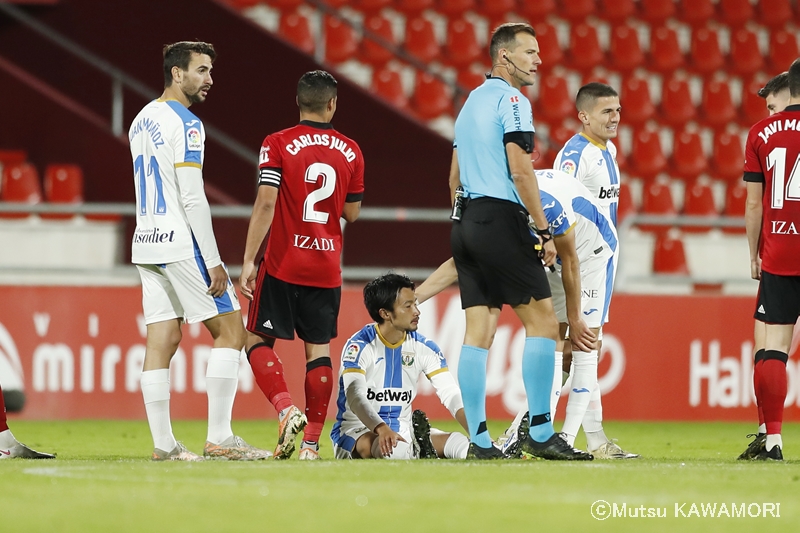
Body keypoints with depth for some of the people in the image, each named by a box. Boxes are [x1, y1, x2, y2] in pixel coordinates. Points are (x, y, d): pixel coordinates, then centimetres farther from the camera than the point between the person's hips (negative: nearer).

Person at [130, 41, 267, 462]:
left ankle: (163, 443, 4)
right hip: (180, 243, -9)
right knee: (230, 330, -3)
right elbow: (192, 197, -18)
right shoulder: (184, 123, -12)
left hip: (146, 242, 9)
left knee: (162, 340, 6)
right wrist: (213, 263, -16)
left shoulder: (141, 121, 16)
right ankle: (219, 436, -7)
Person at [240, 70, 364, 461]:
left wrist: (248, 261, -11)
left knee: (259, 340, 7)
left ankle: (286, 409, -14)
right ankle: (311, 440, 2)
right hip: (326, 268, 3)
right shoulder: (350, 151, 4)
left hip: (283, 265, -3)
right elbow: (351, 213, 12)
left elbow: (266, 204, -13)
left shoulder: (278, 145, -6)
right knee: (319, 348, 6)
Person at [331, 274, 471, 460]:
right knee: (394, 448, -39)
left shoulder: (424, 347, 1)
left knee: (460, 443, -21)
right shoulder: (359, 346, -14)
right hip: (358, 430, -4)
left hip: (403, 430, 4)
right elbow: (355, 396, -28)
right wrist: (382, 429, -48)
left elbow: (451, 395, -3)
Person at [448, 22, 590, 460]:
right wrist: (544, 231, -13)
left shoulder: (471, 102, 19)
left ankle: (479, 439, 2)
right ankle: (540, 434, -8)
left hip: (465, 224, 9)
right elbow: (520, 170, -16)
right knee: (542, 321, -5)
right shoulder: (511, 100, -8)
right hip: (501, 219, -9)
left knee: (479, 331, 5)